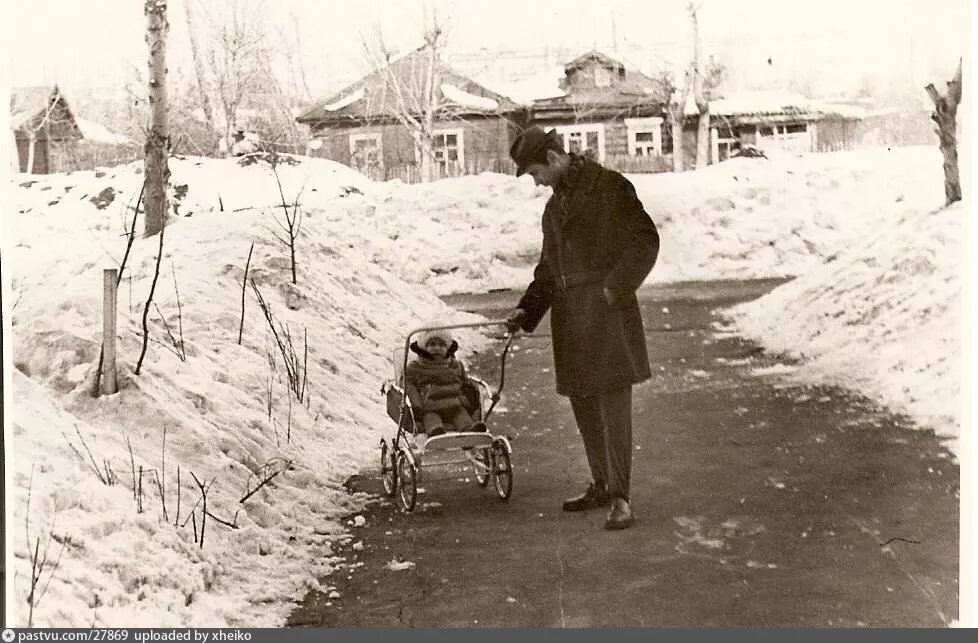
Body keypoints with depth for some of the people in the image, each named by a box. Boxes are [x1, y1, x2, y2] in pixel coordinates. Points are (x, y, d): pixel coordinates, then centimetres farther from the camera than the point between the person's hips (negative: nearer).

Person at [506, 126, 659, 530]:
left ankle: (619, 497, -7)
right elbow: (548, 266, 24)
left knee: (612, 401, -9)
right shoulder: (555, 205, 20)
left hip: (606, 312, -8)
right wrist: (527, 309, 13)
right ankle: (601, 486, 23)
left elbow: (645, 240, -10)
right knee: (582, 400, 11)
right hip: (570, 315, 8)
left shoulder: (608, 187, -6)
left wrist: (614, 287, -15)